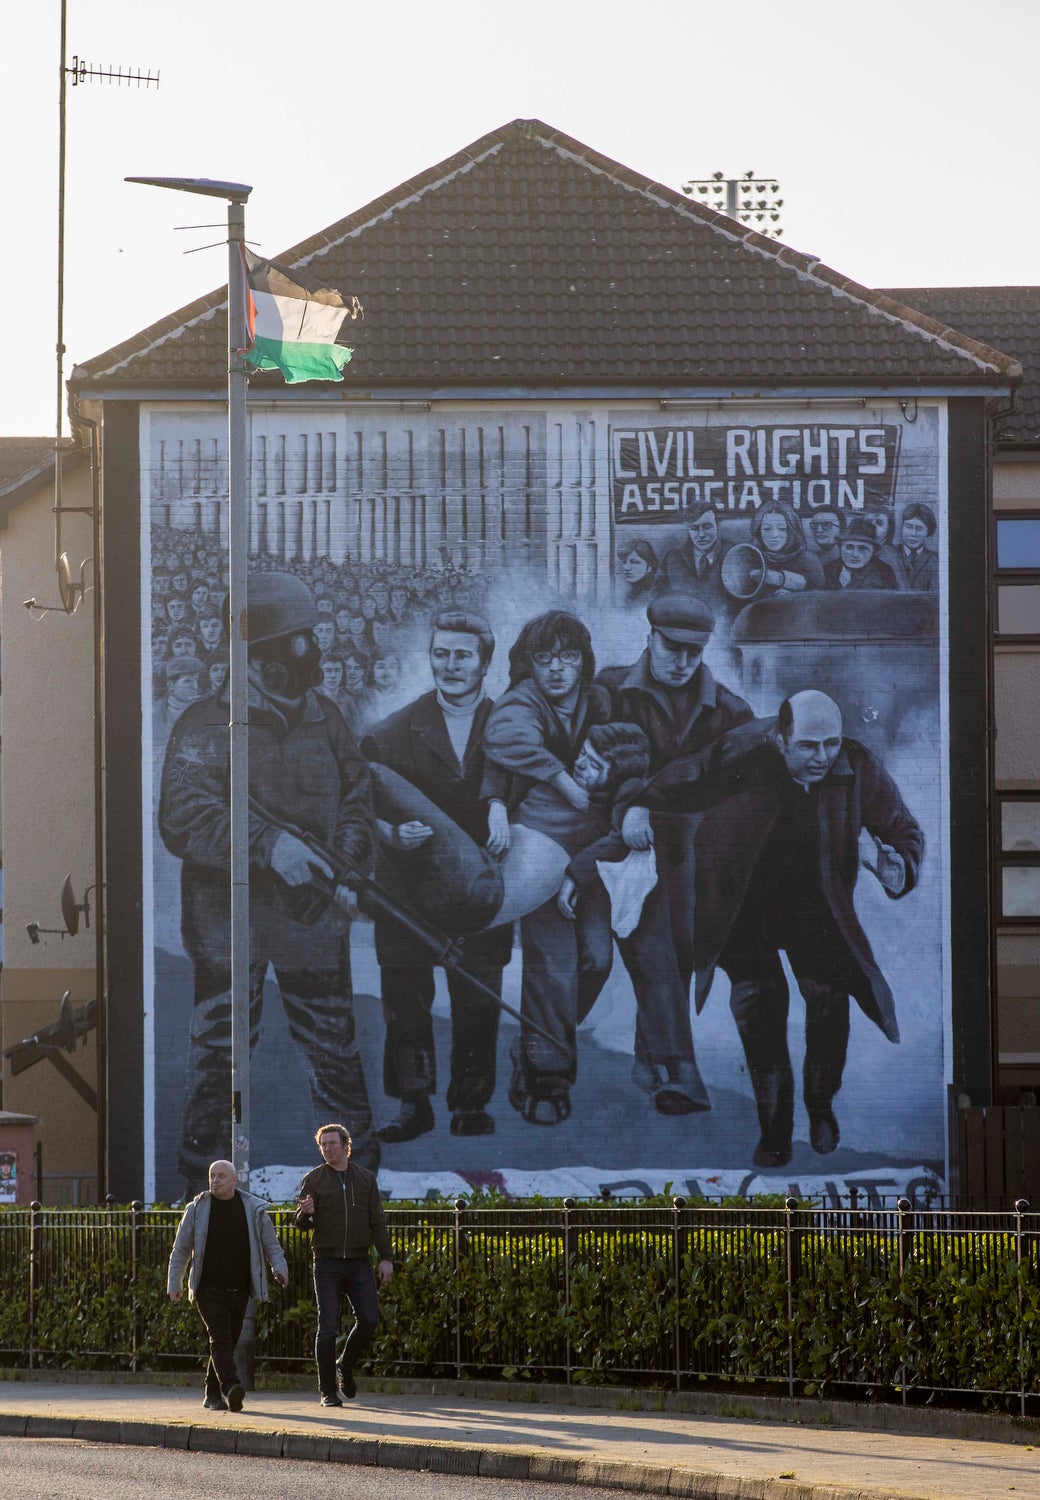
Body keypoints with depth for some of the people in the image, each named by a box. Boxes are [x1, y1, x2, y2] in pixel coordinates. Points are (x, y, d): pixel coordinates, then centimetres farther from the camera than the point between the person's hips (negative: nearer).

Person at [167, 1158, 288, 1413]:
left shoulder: (253, 1209, 6)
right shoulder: (198, 1209, 2)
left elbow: (271, 1244, 11)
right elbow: (181, 1249, 8)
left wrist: (279, 1268, -7)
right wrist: (174, 1284, 6)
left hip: (239, 1292, 3)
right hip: (209, 1290, -3)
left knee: (227, 1342, 7)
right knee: (220, 1338, -18)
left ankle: (212, 1395, 18)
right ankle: (230, 1388, -32)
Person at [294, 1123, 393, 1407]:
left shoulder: (366, 1179, 9)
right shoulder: (314, 1179, 2)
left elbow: (377, 1222, 11)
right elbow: (304, 1224, -1)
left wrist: (386, 1258, 2)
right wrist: (305, 1213, -25)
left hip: (359, 1264, 2)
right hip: (327, 1263, -2)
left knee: (369, 1321, -6)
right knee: (328, 1327, -5)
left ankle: (345, 1367, 19)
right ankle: (327, 1391, 0)